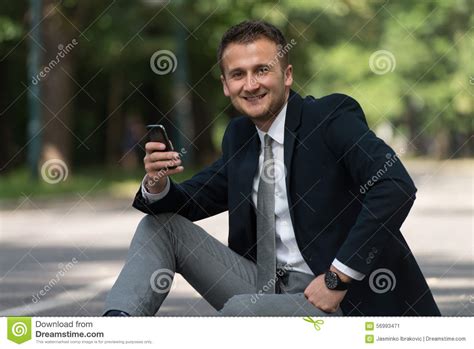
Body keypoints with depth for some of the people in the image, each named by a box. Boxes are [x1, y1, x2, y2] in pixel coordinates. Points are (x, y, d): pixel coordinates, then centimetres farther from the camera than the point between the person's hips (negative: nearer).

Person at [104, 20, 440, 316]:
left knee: (242, 309, -35)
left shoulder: (332, 116, -11)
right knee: (162, 225, 1)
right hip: (264, 286, 8)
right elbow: (192, 200, 17)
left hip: (332, 300, -7)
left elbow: (396, 187, -24)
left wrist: (337, 279, -24)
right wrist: (157, 183, -8)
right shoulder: (239, 135, 11)